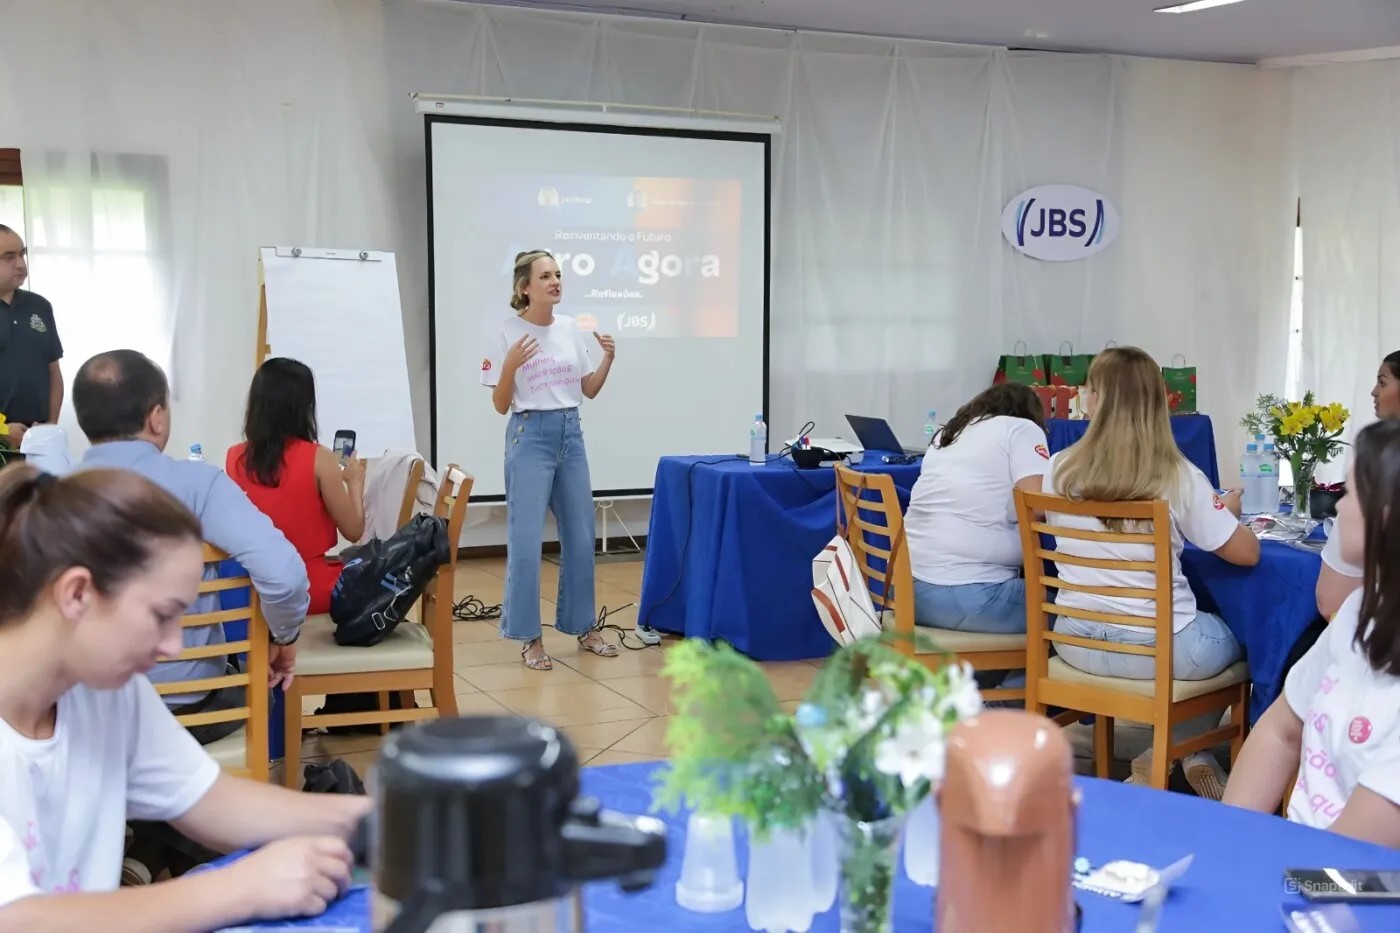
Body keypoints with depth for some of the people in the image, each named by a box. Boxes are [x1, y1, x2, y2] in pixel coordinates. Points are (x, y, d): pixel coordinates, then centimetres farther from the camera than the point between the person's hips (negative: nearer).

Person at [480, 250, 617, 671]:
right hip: (530, 436, -5)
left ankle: (583, 627, 25)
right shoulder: (509, 333, -9)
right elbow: (501, 406, -7)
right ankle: (529, 637, 6)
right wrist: (510, 365, -23)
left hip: (570, 434, 5)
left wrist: (608, 359, -3)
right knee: (526, 542, -6)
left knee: (581, 537, 11)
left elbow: (589, 390, 12)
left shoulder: (570, 328, 5)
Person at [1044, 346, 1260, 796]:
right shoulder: (1180, 476, -12)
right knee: (1237, 636, 29)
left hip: (1076, 642, 4)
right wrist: (1230, 509, 15)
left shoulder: (1059, 470, -5)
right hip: (1160, 648, -4)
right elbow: (1246, 553, -6)